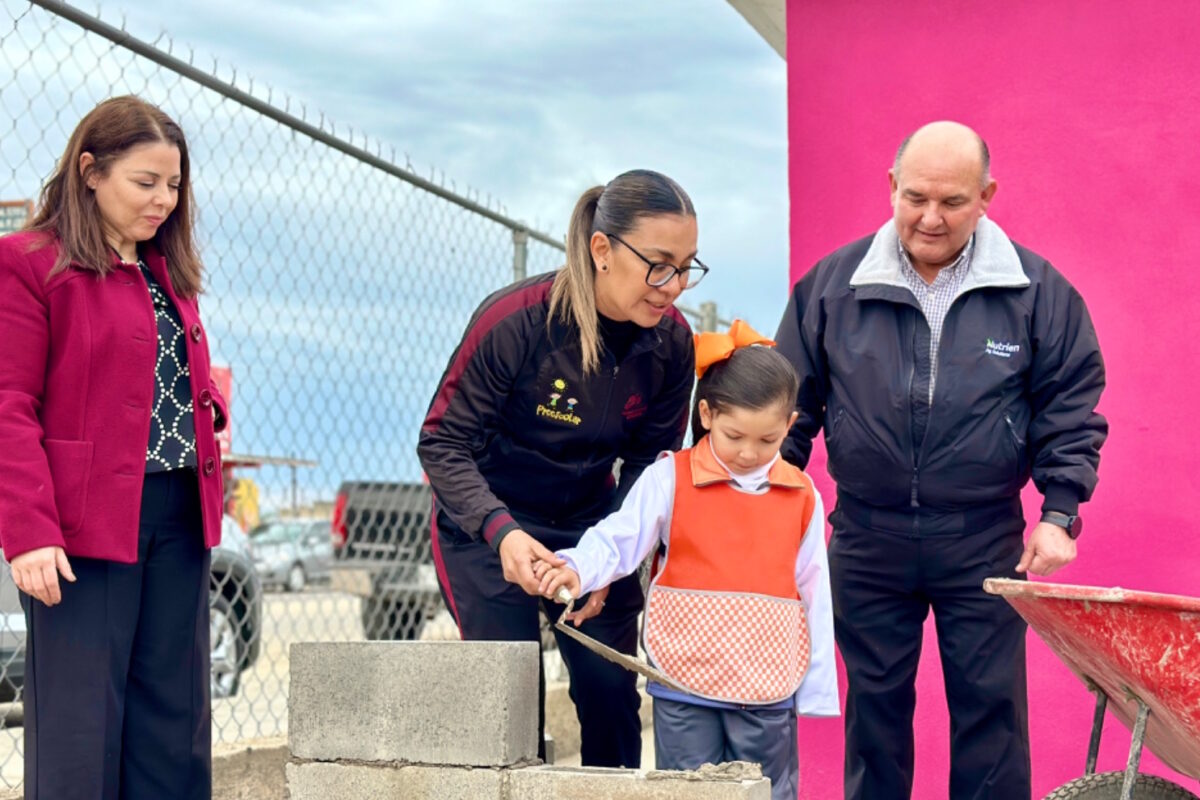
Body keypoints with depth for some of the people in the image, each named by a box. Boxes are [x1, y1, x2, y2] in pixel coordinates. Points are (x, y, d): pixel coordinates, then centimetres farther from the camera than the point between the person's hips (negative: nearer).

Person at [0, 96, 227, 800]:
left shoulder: (169, 270, 19)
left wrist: (208, 407, 3)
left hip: (178, 517, 7)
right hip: (87, 523, -7)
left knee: (175, 717, 8)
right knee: (80, 724, -4)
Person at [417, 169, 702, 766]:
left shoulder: (670, 343, -12)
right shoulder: (514, 320, -26)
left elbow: (650, 464, -2)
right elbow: (443, 443, -20)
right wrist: (501, 532, -34)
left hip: (588, 523, 4)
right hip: (486, 528, -4)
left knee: (611, 690, 0)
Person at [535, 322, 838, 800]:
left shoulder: (802, 497, 5)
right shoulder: (669, 479, -2)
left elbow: (814, 594, 7)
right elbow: (618, 540, -7)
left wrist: (817, 688, 7)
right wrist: (576, 569, -30)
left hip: (770, 691, 2)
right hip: (685, 687, -2)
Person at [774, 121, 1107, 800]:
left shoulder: (1038, 291, -1)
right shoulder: (833, 285, 1)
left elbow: (1071, 410, 3)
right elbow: (791, 405, 8)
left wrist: (1060, 513, -4)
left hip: (984, 545, -1)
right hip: (867, 542, 1)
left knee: (990, 705, 3)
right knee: (875, 704, 10)